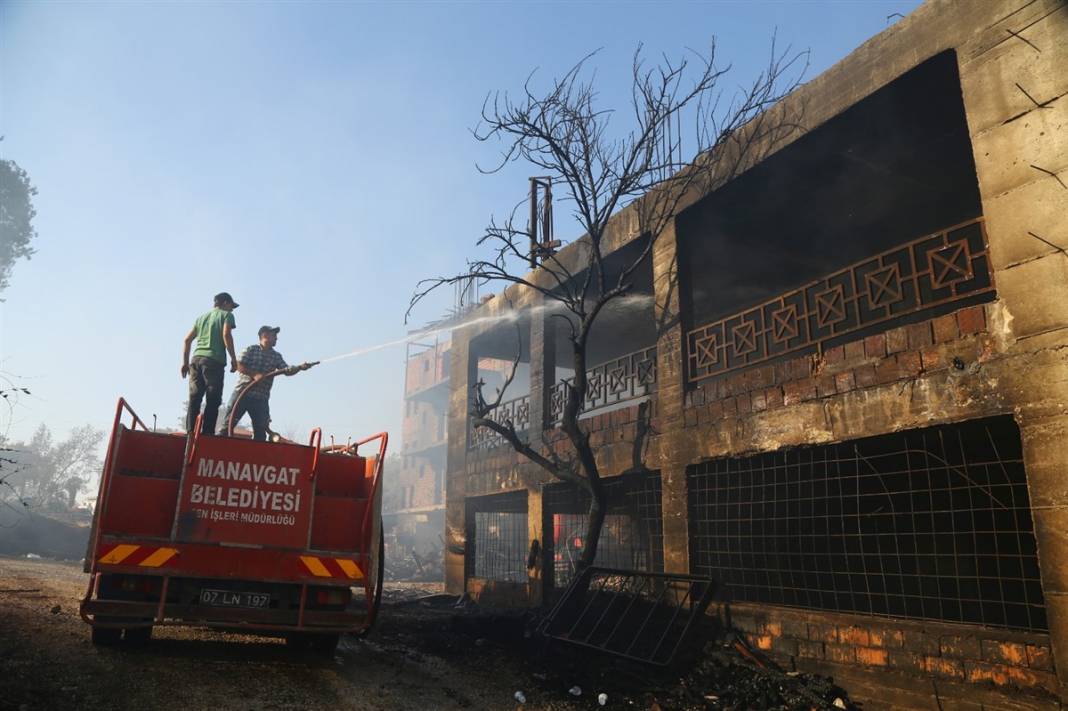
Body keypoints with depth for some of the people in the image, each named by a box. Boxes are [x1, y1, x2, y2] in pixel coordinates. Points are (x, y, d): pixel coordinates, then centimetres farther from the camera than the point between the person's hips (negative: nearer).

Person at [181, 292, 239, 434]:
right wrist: (233, 359, -6)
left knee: (194, 400, 4)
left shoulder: (202, 316, 25)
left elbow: (187, 339, 19)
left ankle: (190, 433, -3)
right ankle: (206, 434, -15)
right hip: (214, 360, -6)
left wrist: (185, 362, 21)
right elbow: (226, 335, -9)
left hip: (196, 359, 6)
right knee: (213, 401, -7)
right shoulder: (226, 315, 8)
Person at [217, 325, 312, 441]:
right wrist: (254, 374, -20)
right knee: (228, 422, -2)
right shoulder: (251, 349, 1)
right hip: (242, 392, -4)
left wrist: (300, 367, -18)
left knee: (261, 430, 1)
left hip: (261, 398, 4)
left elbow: (287, 370, 1)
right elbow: (239, 366, -7)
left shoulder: (277, 356, 12)